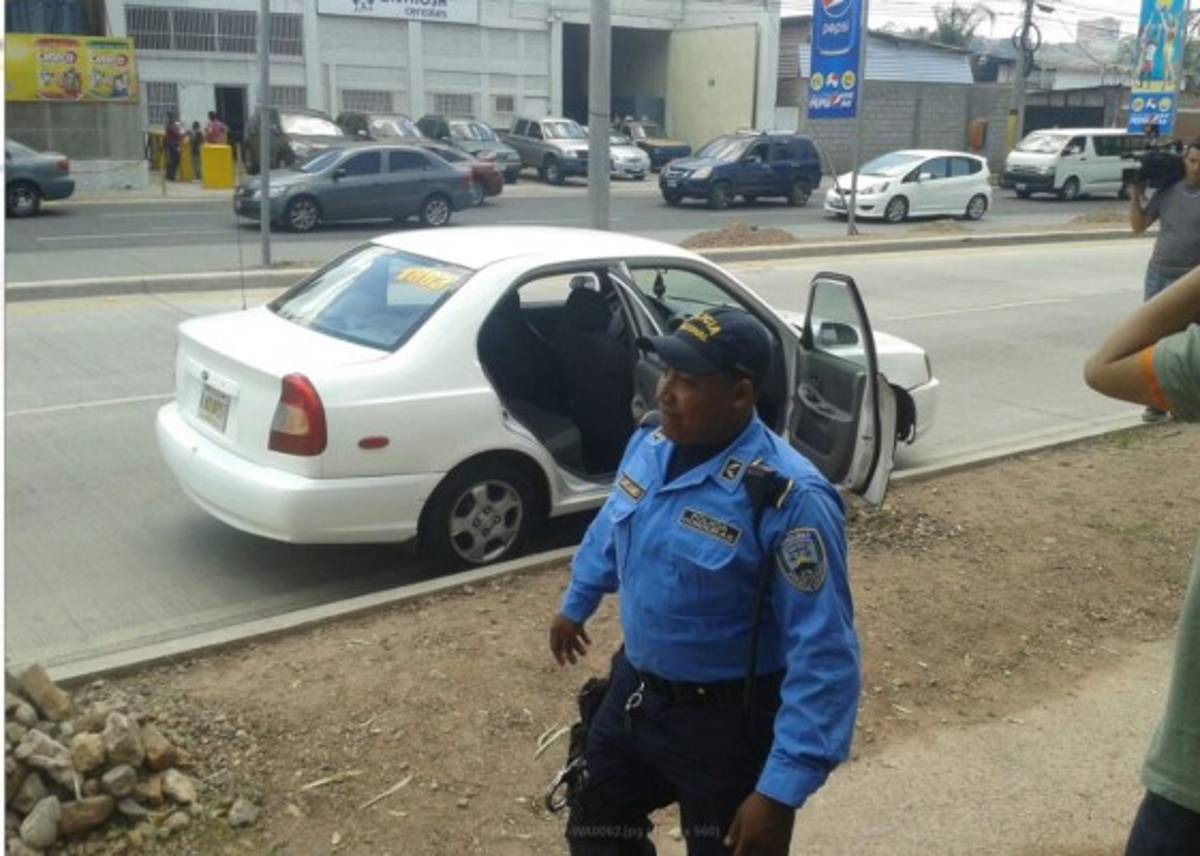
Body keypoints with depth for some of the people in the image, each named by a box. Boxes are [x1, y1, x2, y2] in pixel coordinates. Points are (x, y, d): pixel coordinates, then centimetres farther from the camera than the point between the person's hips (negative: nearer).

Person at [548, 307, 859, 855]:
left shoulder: (789, 499, -30)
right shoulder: (650, 443, -6)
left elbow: (824, 656, -28)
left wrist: (782, 790, -29)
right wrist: (576, 604, 28)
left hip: (730, 724, -7)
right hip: (635, 692, 7)